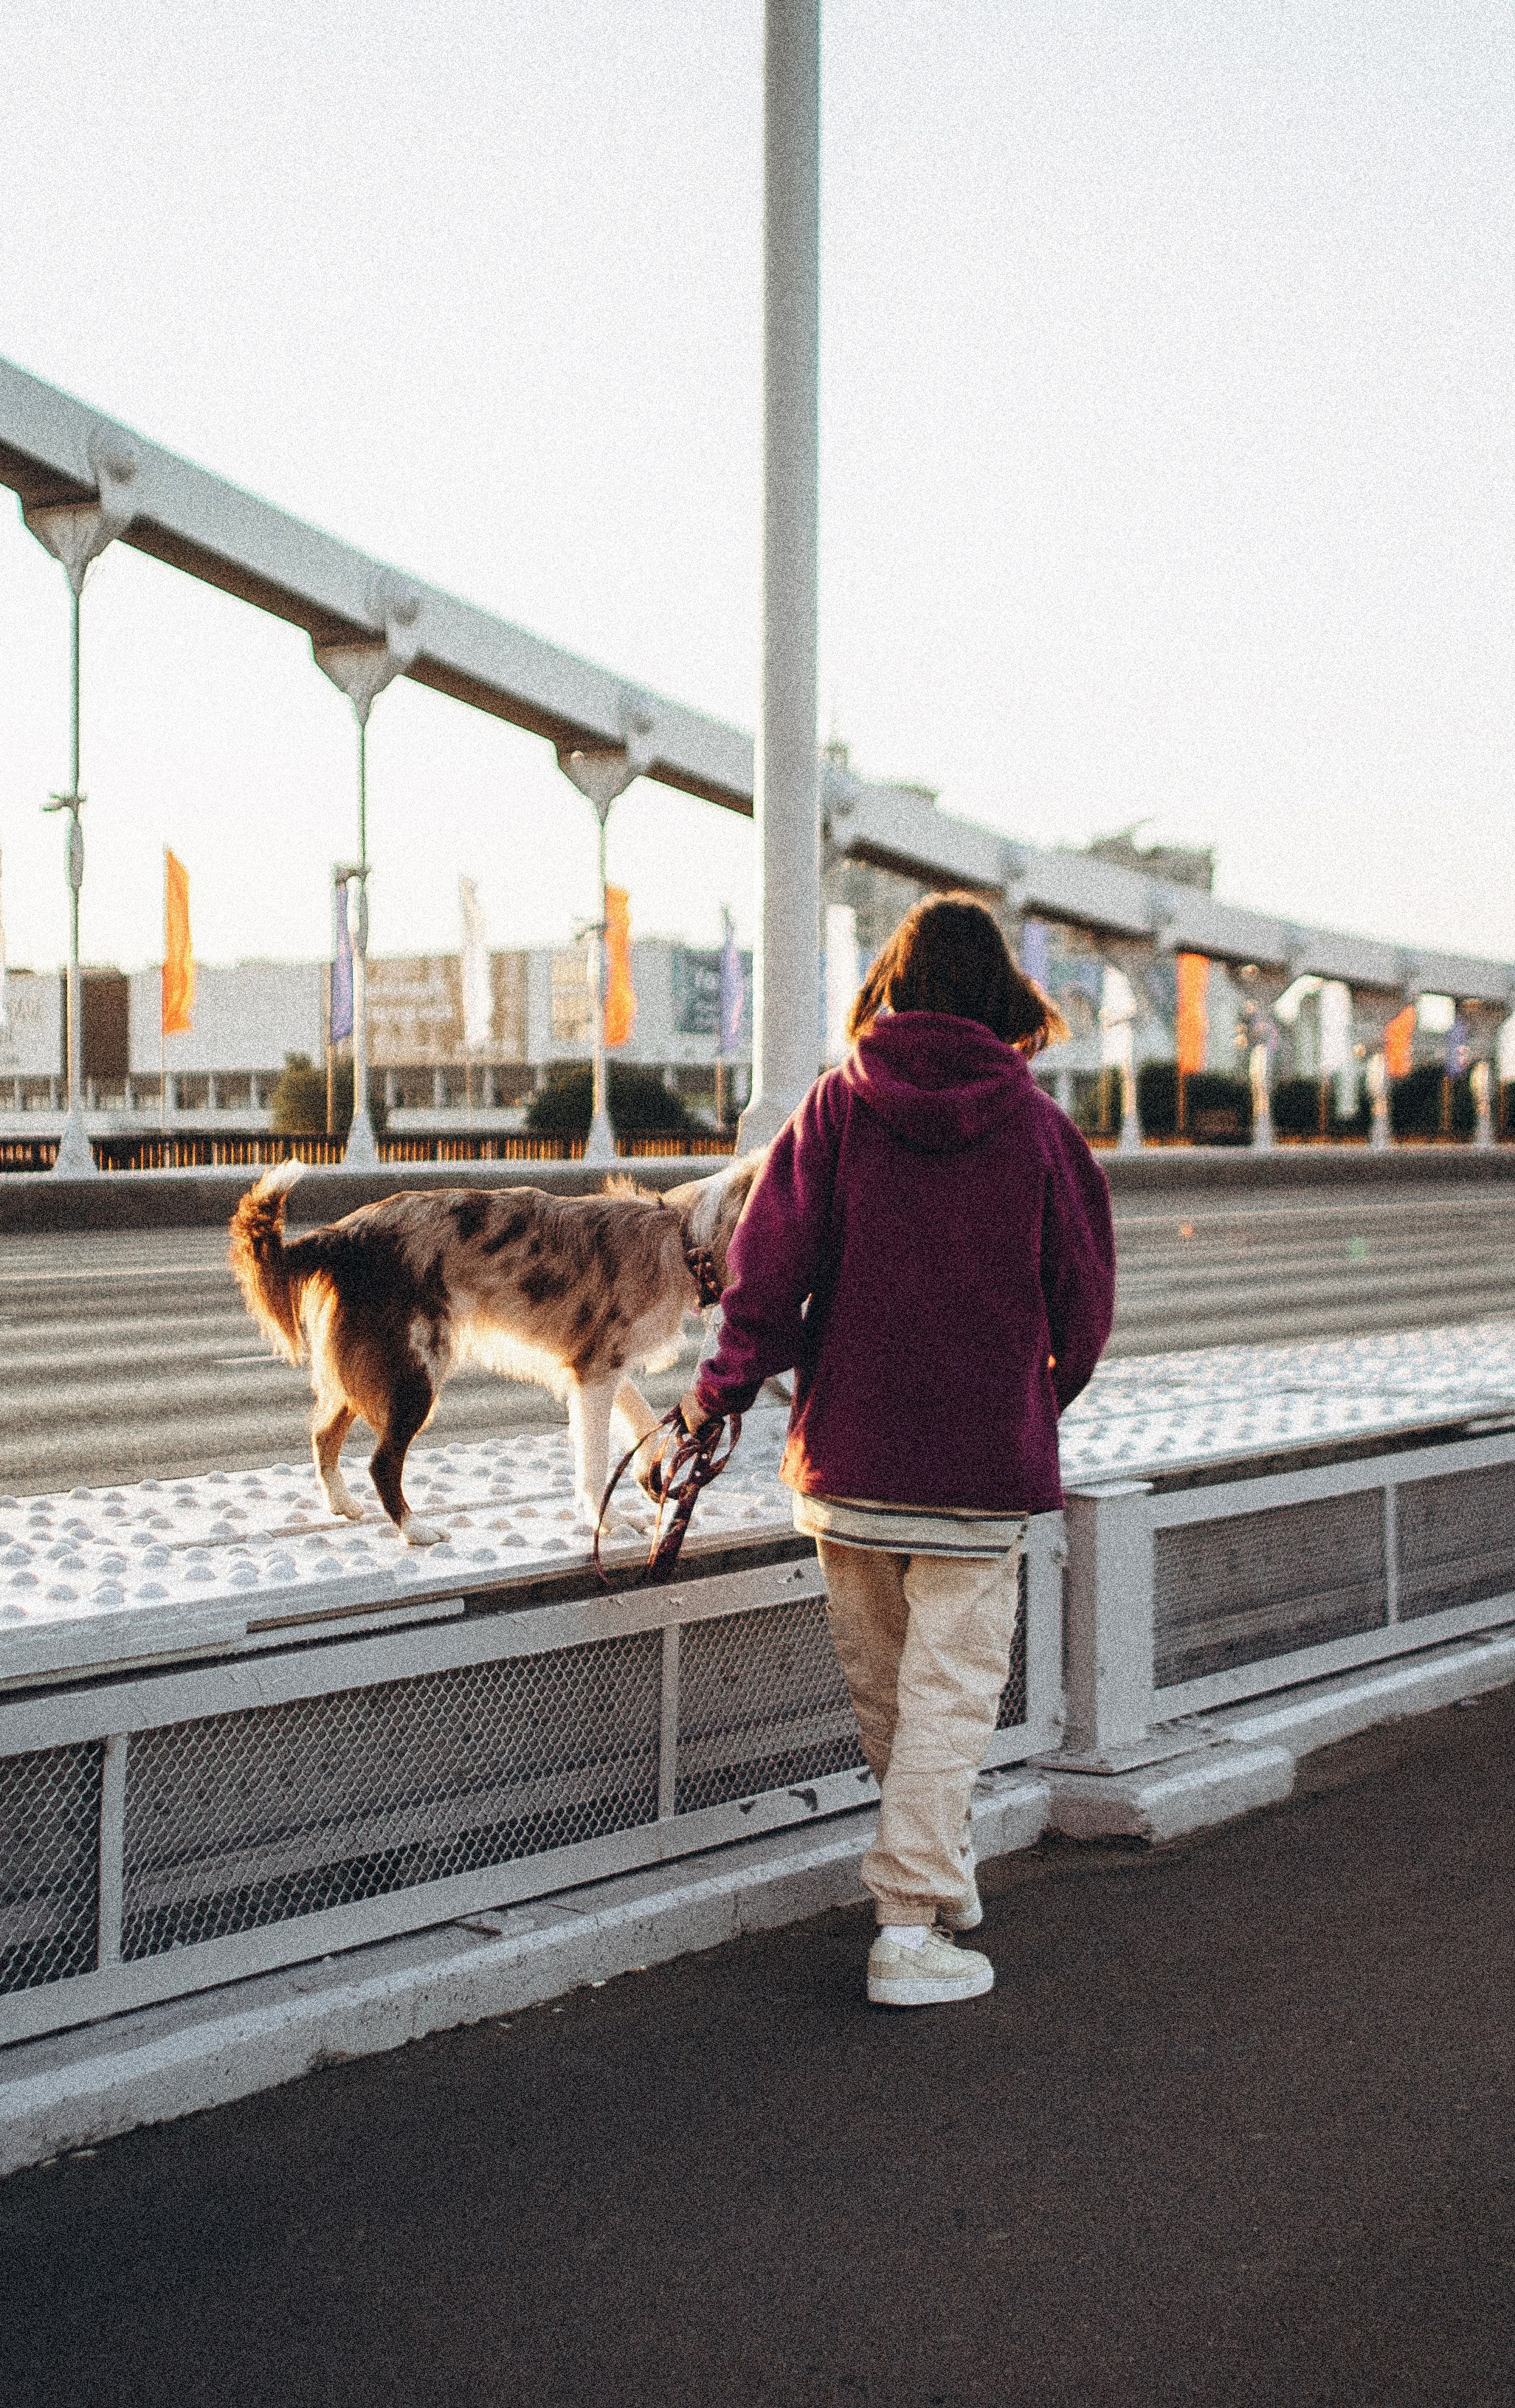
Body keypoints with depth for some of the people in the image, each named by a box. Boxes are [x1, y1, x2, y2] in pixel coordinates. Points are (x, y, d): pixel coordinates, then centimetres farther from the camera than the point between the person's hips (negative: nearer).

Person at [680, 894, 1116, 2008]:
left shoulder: (838, 1104, -2)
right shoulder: (1038, 1125, -4)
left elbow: (769, 1263, -6)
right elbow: (1083, 1300, 2)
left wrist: (725, 1390, 5)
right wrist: (1039, 1401, 20)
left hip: (848, 1454, 2)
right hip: (984, 1458, -2)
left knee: (882, 1686, 17)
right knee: (952, 1687, 2)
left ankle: (942, 1875, 33)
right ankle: (912, 1928, -2)